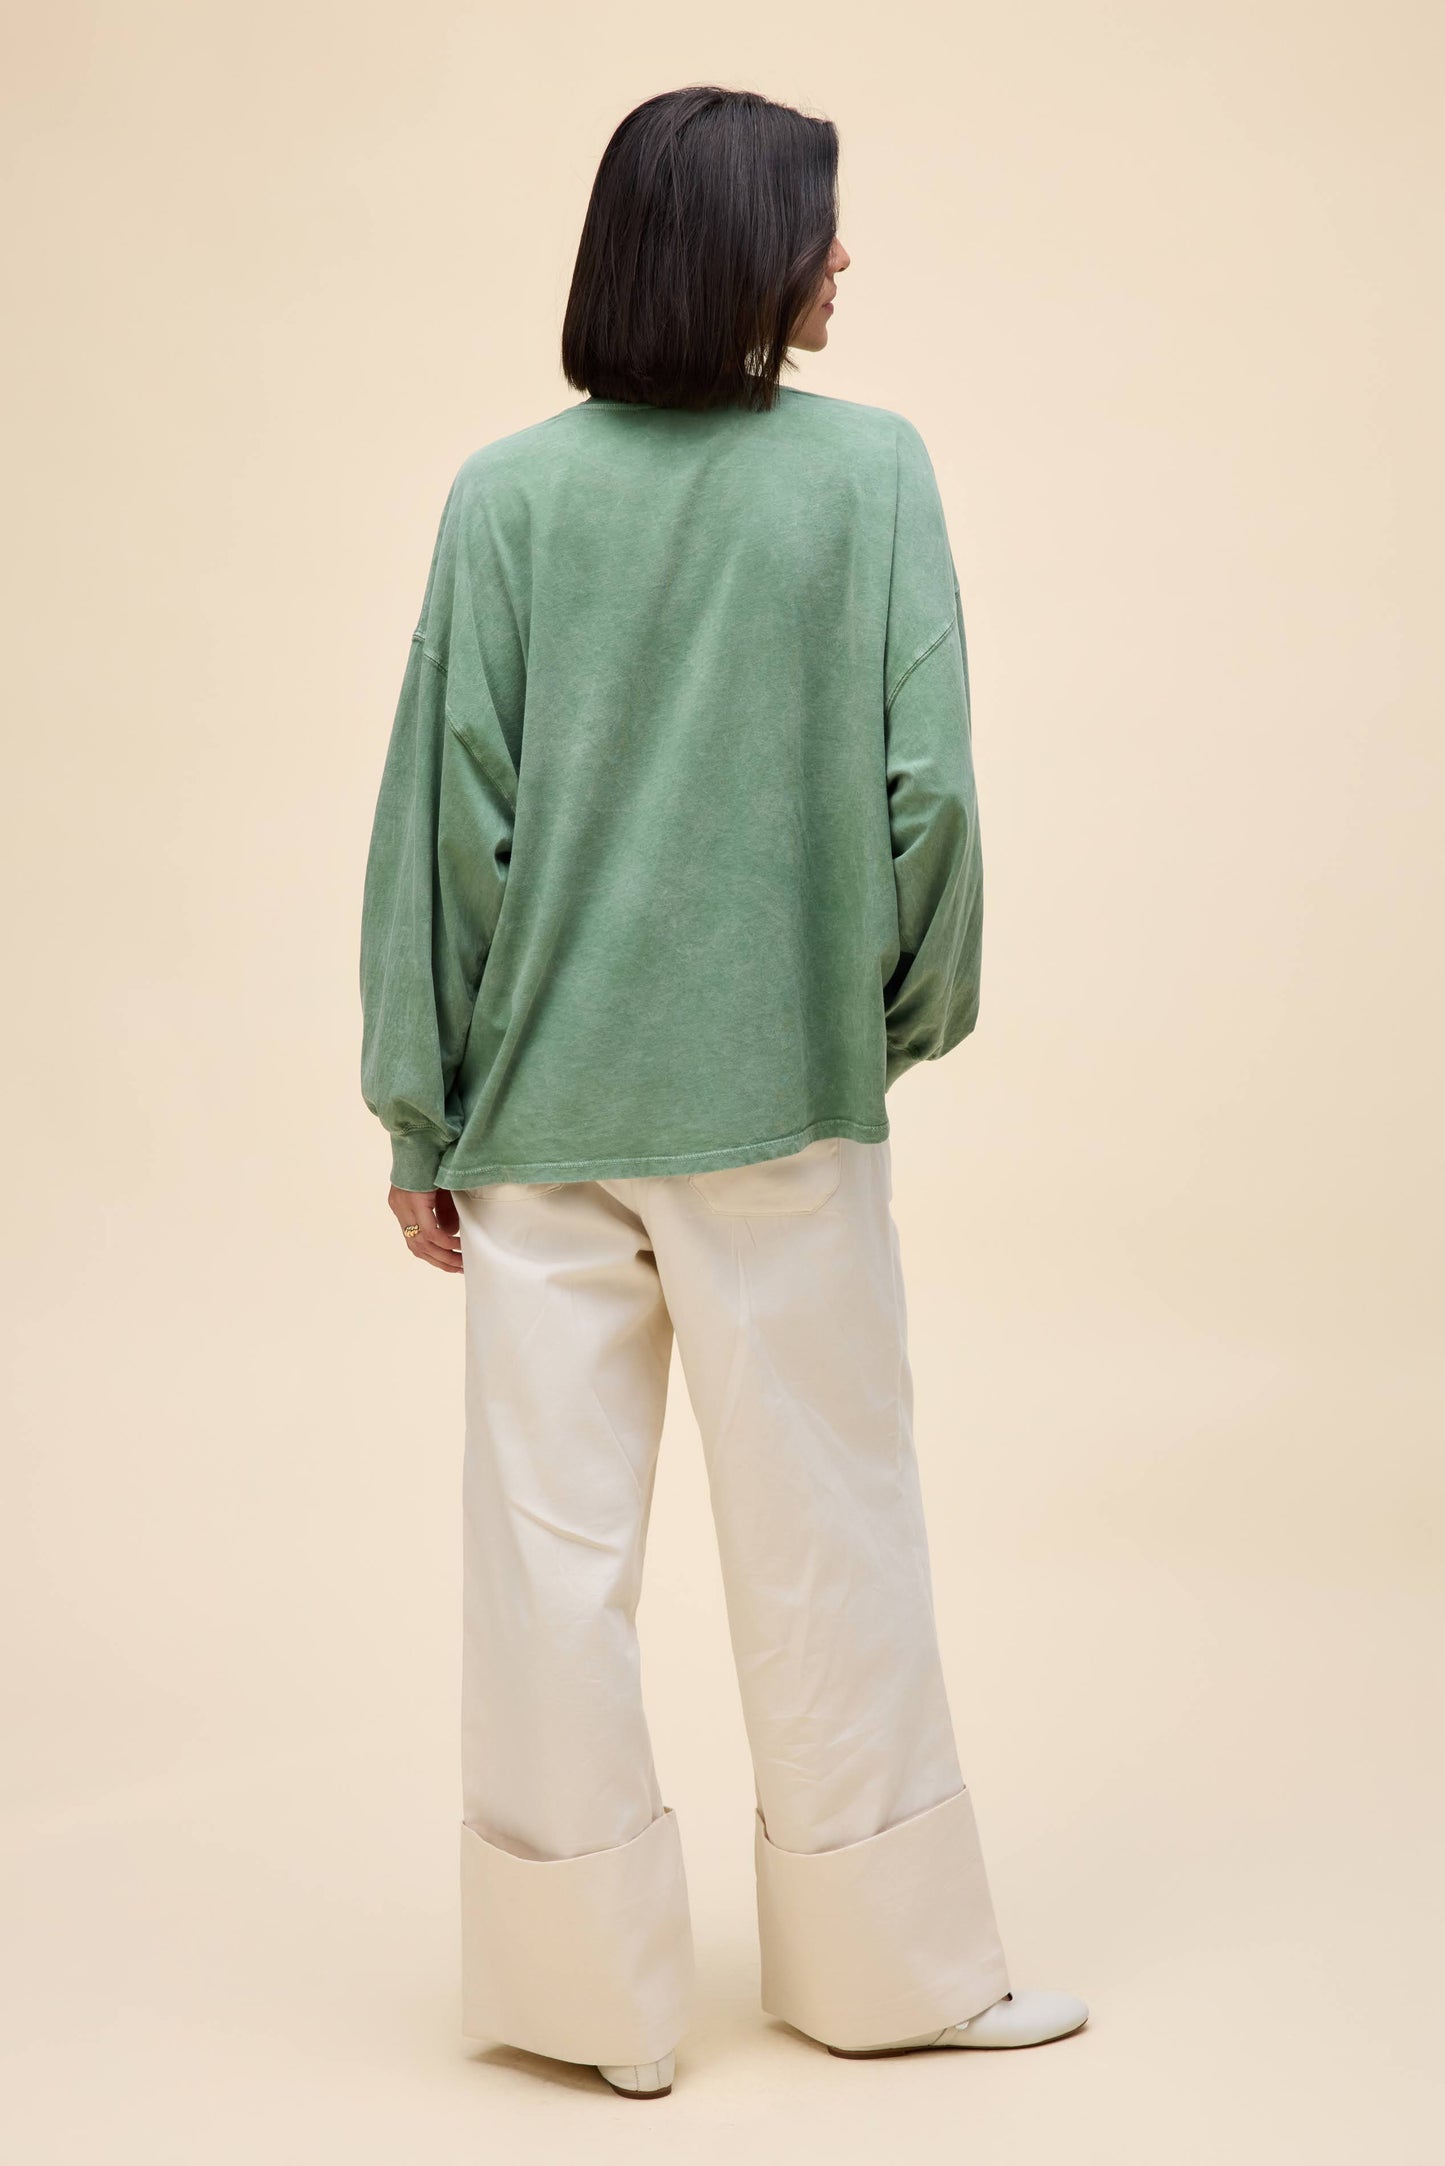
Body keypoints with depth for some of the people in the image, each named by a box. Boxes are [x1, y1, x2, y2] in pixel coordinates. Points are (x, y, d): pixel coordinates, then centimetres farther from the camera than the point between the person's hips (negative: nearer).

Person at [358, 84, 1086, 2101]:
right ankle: (885, 1960, 25)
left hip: (542, 1104, 2)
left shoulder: (507, 494, -1)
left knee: (553, 1540, 9)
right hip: (783, 1095, -1)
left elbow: (446, 809, -2)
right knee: (824, 1536, 11)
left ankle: (589, 1990, 20)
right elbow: (923, 783, -8)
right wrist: (919, 1005, 9)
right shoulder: (871, 470, -5)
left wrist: (422, 1108, 5)